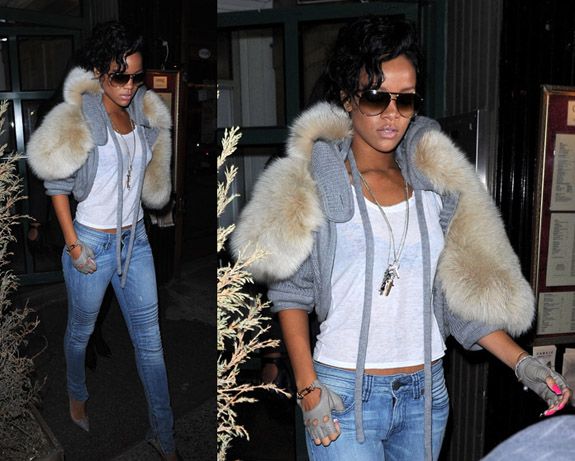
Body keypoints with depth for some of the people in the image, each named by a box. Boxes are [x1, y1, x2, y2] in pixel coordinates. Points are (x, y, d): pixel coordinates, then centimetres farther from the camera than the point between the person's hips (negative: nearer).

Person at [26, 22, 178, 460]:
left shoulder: (145, 114, 1)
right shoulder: (76, 119, -15)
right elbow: (57, 184, -11)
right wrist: (73, 245, -13)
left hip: (136, 240, 4)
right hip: (92, 244, -4)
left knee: (150, 339, 8)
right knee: (82, 330, 19)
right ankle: (77, 394, 51)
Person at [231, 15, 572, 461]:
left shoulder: (434, 185, 5)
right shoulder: (313, 184, -6)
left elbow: (462, 291, 6)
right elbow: (291, 294, -5)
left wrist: (522, 362, -2)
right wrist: (308, 389, -12)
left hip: (428, 393, 4)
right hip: (344, 395, -3)